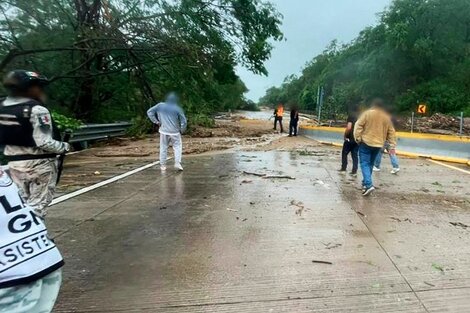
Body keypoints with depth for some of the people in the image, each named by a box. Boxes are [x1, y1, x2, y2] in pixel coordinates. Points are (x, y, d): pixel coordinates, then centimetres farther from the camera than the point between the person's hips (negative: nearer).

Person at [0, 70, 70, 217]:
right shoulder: (36, 109, -18)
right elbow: (44, 142, -23)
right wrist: (65, 146, -9)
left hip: (14, 163, 7)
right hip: (40, 164, -7)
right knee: (37, 206, 2)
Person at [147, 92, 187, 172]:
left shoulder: (160, 106, -1)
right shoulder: (177, 108, -8)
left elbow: (149, 112, 2)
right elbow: (184, 121, -7)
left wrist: (156, 121, 4)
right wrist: (182, 130, 7)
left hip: (163, 131, 3)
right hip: (175, 132, -2)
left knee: (163, 148, 12)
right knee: (177, 147, 7)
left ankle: (163, 165, 15)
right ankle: (177, 163, -7)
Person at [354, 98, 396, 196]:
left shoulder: (367, 113, -4)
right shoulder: (387, 117, 10)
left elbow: (358, 126, -12)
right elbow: (391, 132, 10)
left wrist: (358, 138, -8)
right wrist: (392, 145, 12)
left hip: (366, 143, -5)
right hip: (378, 145, 5)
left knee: (365, 164, -5)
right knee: (370, 164, 17)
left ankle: (368, 185, -20)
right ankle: (365, 183, 23)